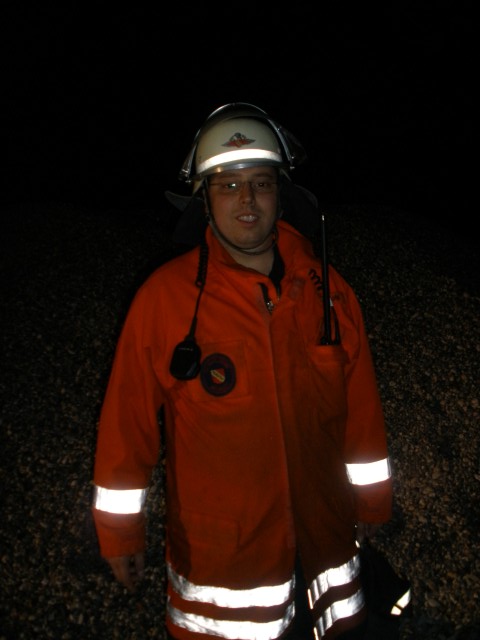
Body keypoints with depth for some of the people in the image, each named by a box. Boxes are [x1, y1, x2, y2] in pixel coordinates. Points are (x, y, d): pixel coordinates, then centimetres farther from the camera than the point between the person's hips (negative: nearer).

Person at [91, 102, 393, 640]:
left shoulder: (327, 290, -5)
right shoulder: (165, 297, -15)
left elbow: (360, 405, 4)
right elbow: (128, 419, -10)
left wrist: (371, 501, 13)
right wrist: (120, 531, -2)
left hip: (322, 533, 4)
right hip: (215, 550, -3)